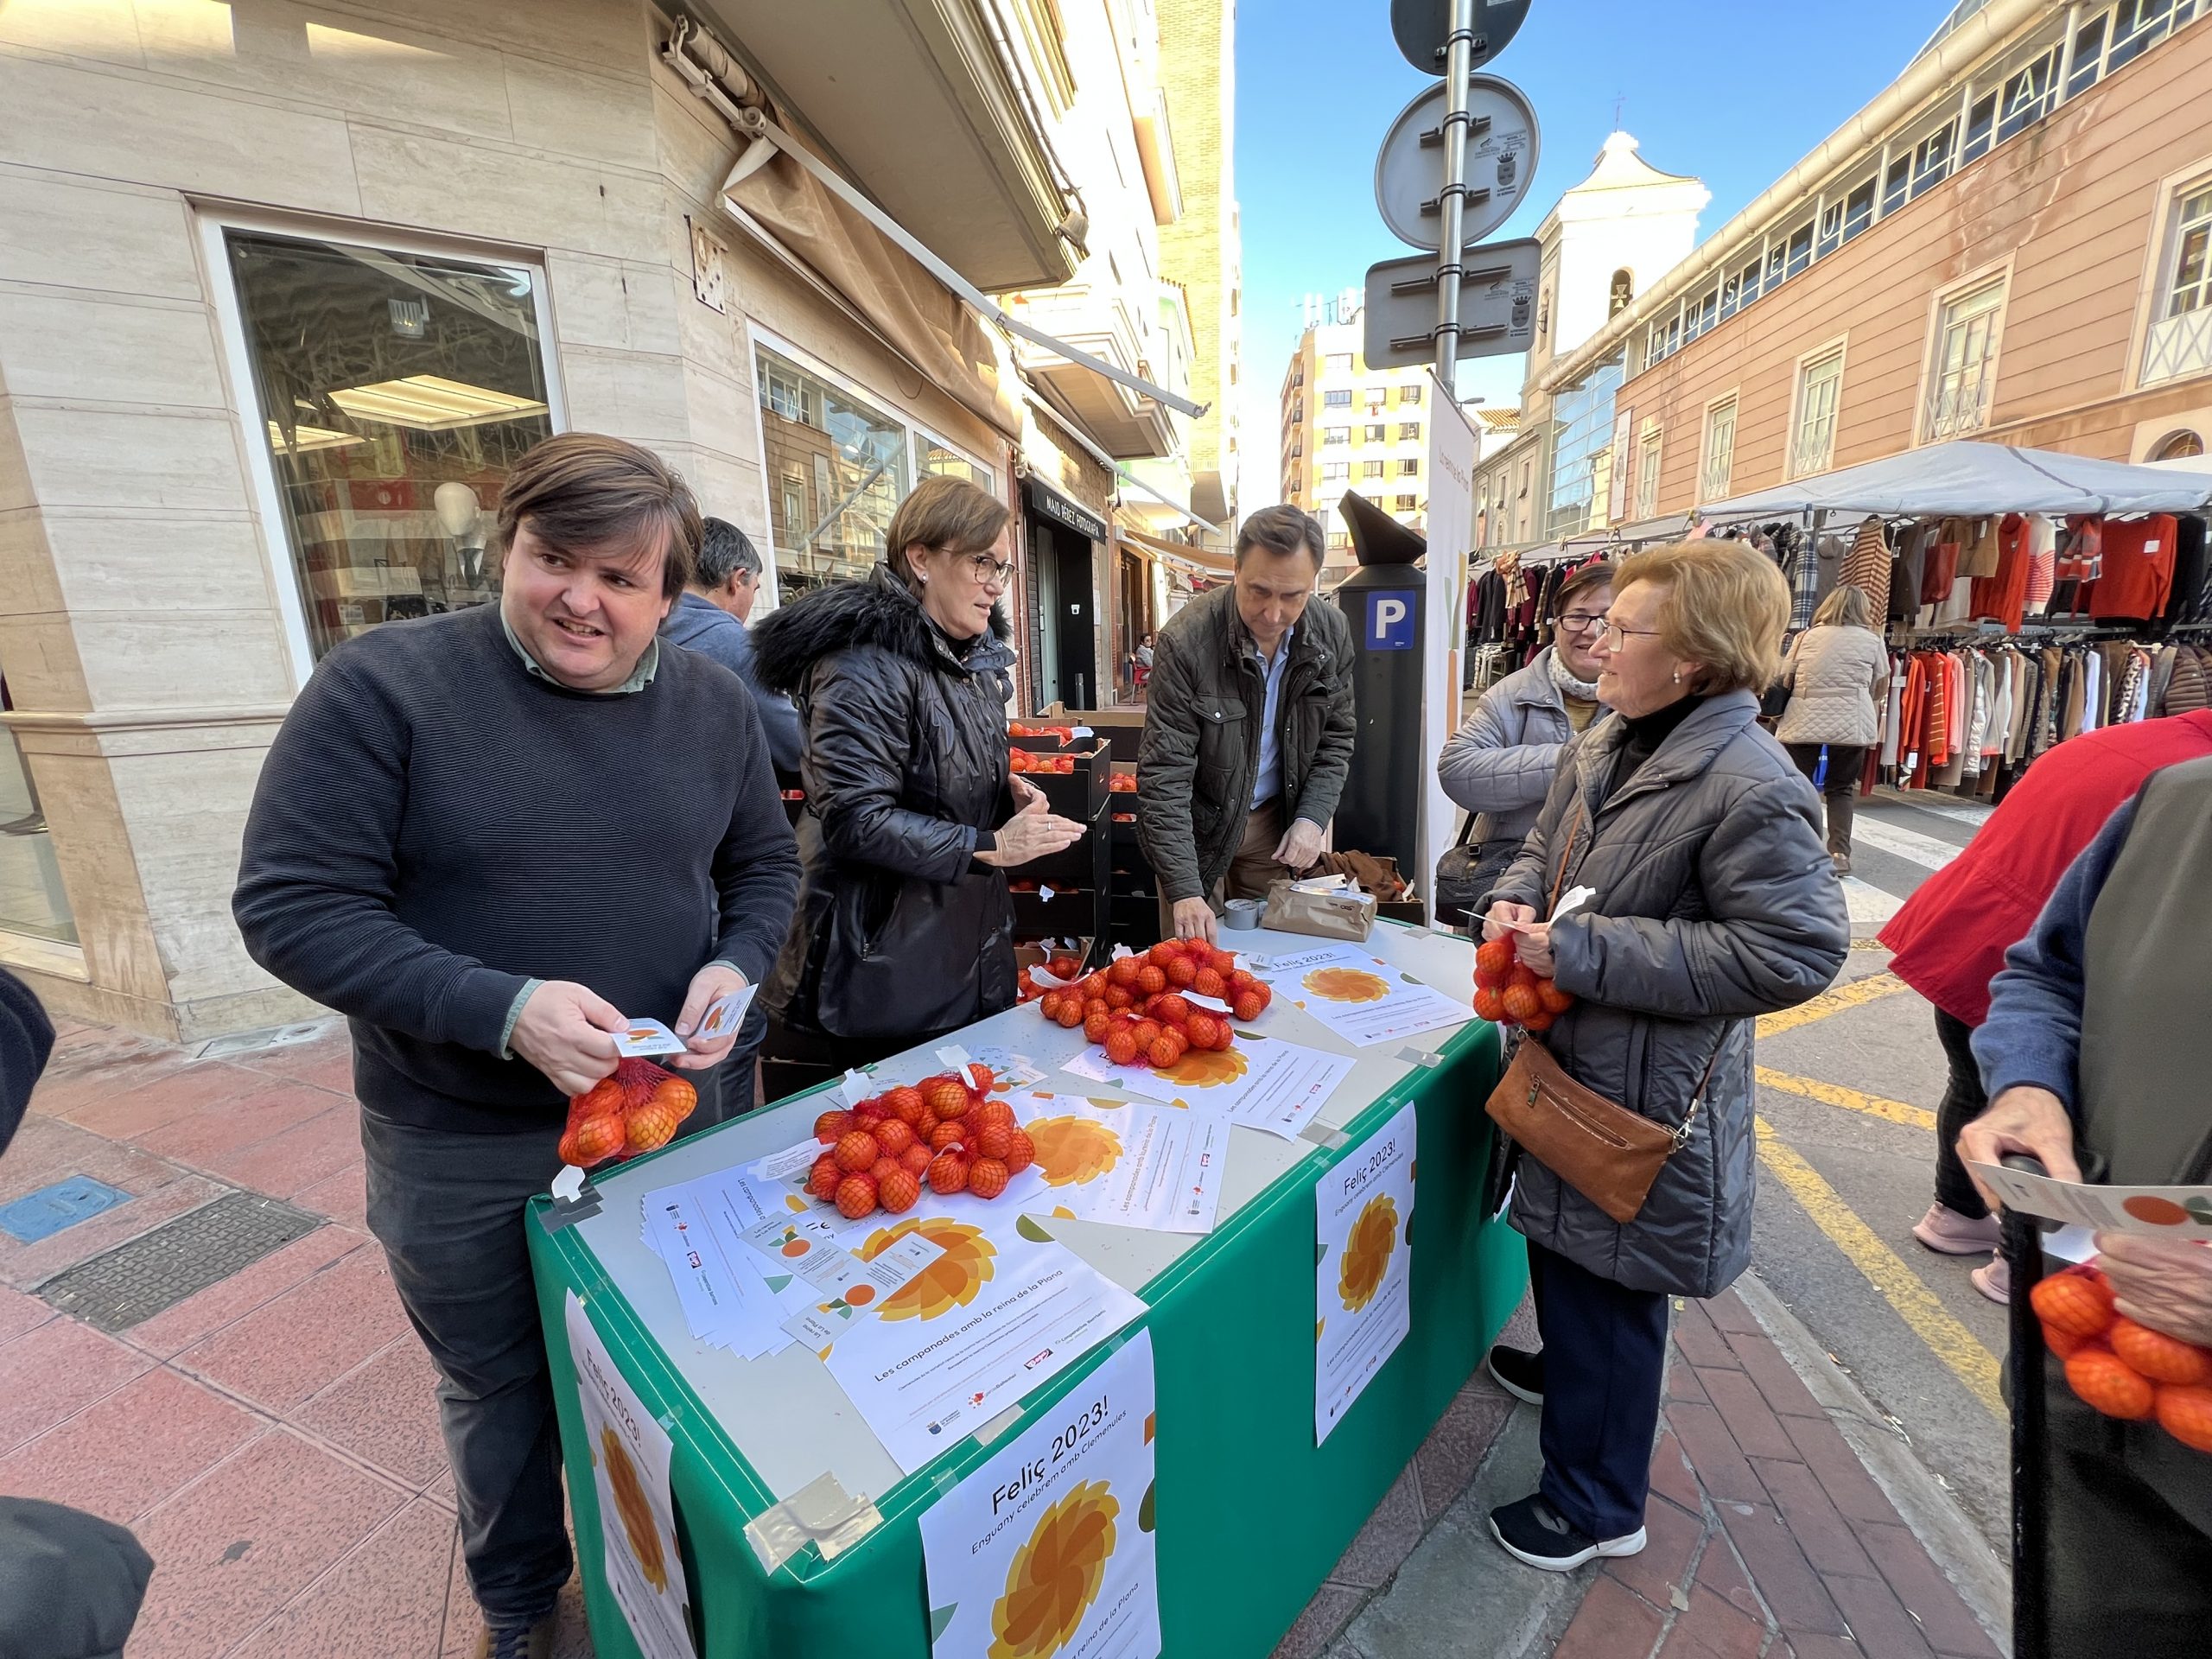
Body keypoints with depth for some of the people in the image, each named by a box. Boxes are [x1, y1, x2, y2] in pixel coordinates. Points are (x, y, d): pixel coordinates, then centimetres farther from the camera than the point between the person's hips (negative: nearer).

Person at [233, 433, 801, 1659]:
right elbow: (292, 904, -15)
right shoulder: (385, 684, -14)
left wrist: (735, 966, -14)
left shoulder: (715, 705, -3)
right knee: (500, 1393, 23)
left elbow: (764, 866, 7)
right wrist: (502, 1010, -27)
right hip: (464, 1149, -2)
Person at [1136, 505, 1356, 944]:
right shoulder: (1184, 641, -24)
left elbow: (1336, 737, 4)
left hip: (1278, 825, 4)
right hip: (1196, 826, -3)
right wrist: (1184, 890, -31)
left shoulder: (1333, 633, -10)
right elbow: (1164, 774, -26)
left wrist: (1312, 818, -11)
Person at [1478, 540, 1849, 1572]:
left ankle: (1595, 1504, 33)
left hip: (1643, 1089, -8)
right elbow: (1545, 848, 16)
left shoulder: (1750, 787, -23)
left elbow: (1795, 951, -25)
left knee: (1607, 1283, 9)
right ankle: (1570, 1367, 57)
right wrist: (1515, 901, -7)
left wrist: (1585, 952, -26)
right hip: (1572, 1056, 8)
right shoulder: (1606, 745, 3)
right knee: (1562, 1250, 28)